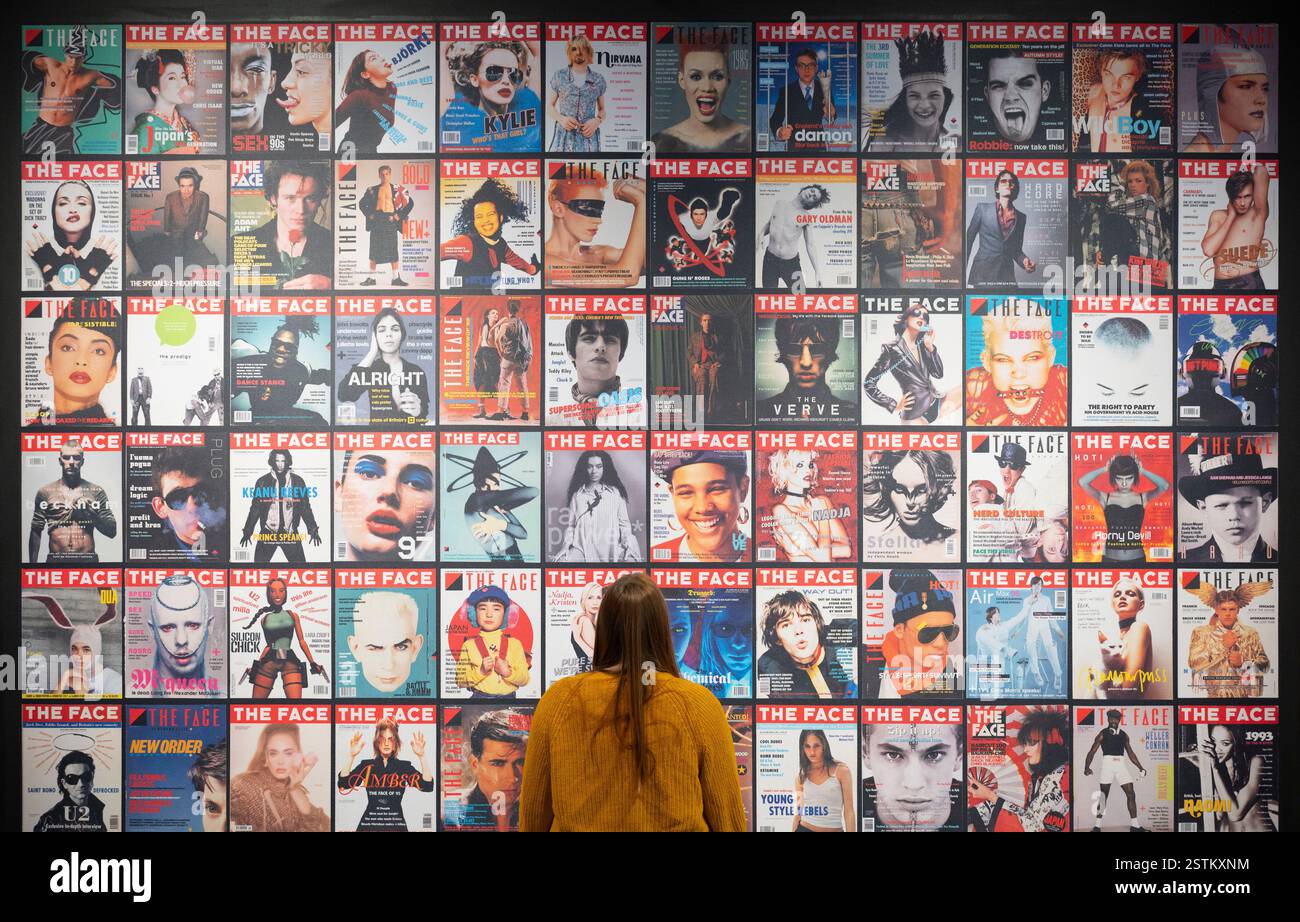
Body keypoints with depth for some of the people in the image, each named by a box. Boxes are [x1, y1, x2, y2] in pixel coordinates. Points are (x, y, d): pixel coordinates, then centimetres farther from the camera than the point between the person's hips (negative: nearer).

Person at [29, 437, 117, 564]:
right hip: (56, 560, 0)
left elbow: (112, 532, 4)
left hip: (88, 560, 0)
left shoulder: (97, 492, 5)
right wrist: (33, 565, 4)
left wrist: (92, 513, -11)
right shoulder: (45, 492, 6)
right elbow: (36, 532, 9)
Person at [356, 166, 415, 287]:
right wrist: (369, 215, 3)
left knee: (393, 250, -2)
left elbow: (410, 203, 4)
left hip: (390, 221, -2)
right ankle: (371, 278, 7)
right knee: (374, 250, 3)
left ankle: (396, 278, 1)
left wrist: (400, 216, -2)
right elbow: (362, 204, 16)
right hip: (376, 221, 2)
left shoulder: (397, 189, 4)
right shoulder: (372, 190, 9)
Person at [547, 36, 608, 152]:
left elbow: (602, 110, 15)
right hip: (564, 137, 0)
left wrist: (597, 121, -7)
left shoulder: (598, 79, 8)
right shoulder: (559, 76, 7)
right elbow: (550, 106, 11)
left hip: (588, 137, 1)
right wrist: (561, 119, -9)